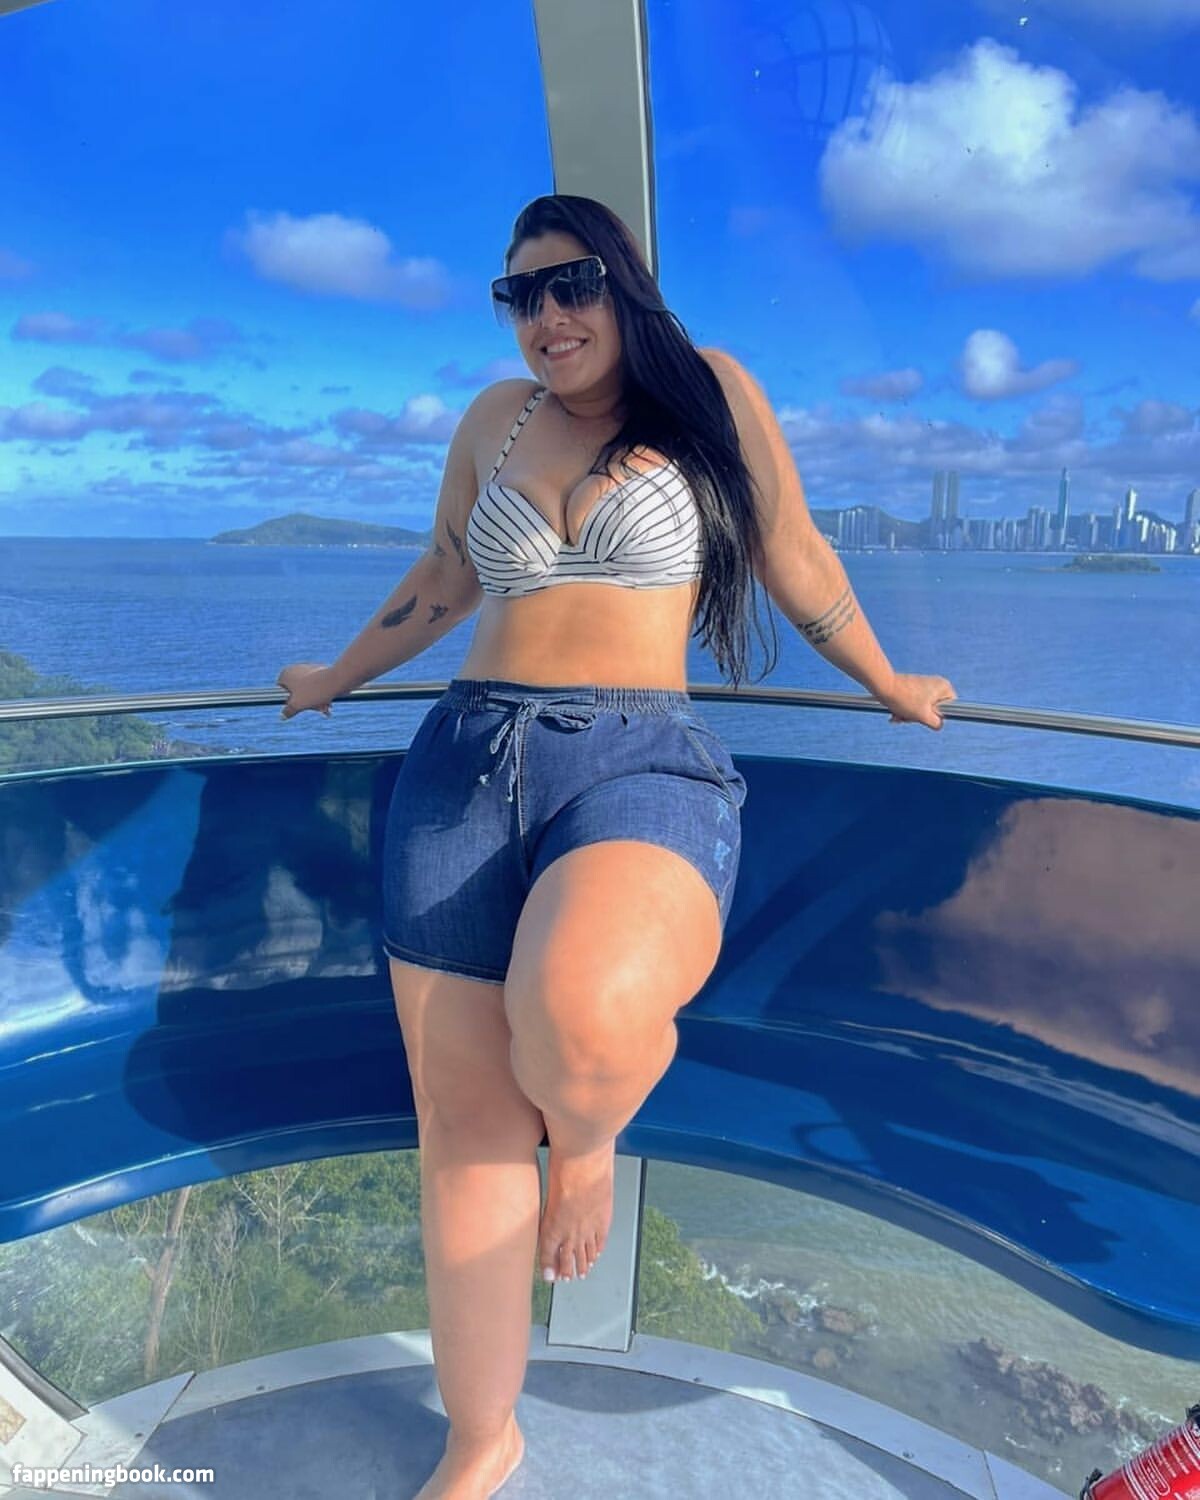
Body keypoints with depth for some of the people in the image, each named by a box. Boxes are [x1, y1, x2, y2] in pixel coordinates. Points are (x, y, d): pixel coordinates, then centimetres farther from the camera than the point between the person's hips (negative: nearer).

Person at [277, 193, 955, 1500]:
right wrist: (339, 677, 40)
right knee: (460, 1117, 4)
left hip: (642, 764, -4)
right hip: (465, 758, 4)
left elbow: (795, 562, 17)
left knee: (581, 1020, -36)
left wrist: (889, 687, 25)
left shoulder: (710, 395, 9)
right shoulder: (497, 418, 19)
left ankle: (585, 1132, 6)